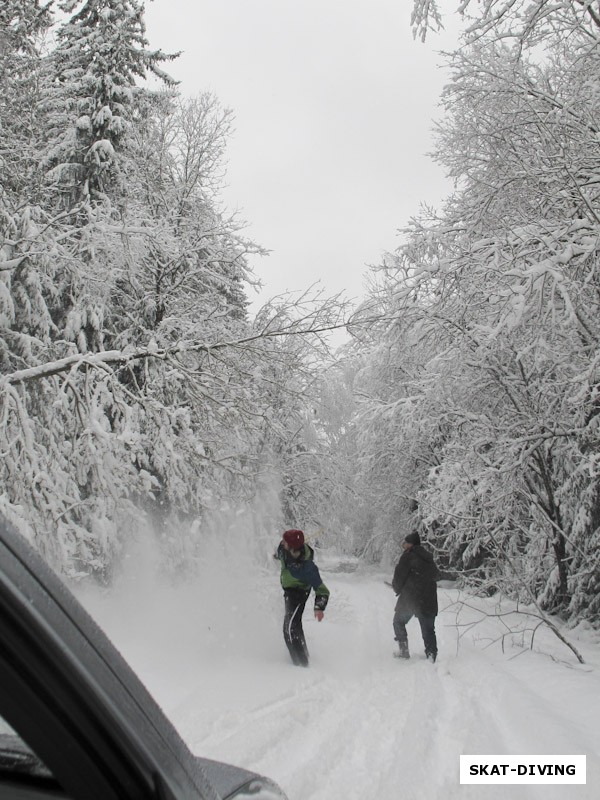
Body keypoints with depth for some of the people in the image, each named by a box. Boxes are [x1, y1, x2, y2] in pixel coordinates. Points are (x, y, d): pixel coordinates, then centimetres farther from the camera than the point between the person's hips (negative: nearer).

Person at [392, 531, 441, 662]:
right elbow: (436, 575, 20)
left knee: (399, 622, 14)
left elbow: (399, 576, -9)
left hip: (410, 598, -5)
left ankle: (404, 650, 8)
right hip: (429, 600, 5)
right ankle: (432, 654, -2)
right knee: (428, 628, 10)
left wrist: (397, 588, 10)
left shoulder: (408, 556, -8)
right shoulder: (428, 557, 12)